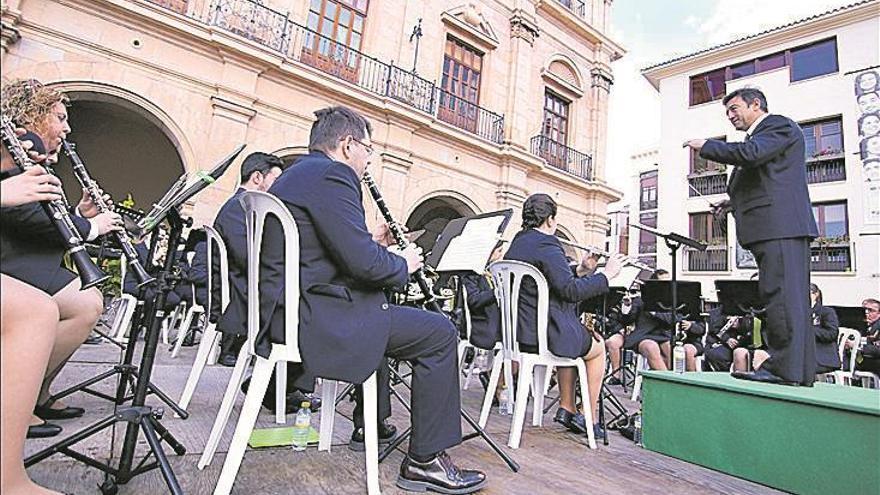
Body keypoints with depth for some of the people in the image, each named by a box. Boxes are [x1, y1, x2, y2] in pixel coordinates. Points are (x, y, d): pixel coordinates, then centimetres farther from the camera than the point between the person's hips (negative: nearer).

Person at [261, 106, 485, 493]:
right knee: (438, 332, -7)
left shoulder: (293, 176, 18)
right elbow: (363, 263, -22)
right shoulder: (331, 174, -13)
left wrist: (372, 243, 15)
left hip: (285, 308, 11)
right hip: (312, 314, -11)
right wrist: (402, 263, -3)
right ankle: (425, 460, 3)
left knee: (381, 315, 32)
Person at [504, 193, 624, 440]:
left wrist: (579, 271, 14)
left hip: (518, 331, 9)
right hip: (545, 333, -9)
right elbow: (571, 291, -24)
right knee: (598, 347, 18)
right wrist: (606, 275, -13)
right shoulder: (546, 246, -18)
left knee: (575, 338, 33)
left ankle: (567, 409, 32)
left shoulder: (516, 243, 11)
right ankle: (591, 420, 24)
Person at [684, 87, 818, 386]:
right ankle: (802, 371, 13)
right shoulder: (758, 136, 29)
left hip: (780, 226, -10)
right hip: (771, 228, 10)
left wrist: (706, 146, -6)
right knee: (791, 298, 8)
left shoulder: (779, 125, 1)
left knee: (781, 294, -13)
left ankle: (784, 368, -11)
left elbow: (749, 153, -18)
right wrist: (735, 203, 16)